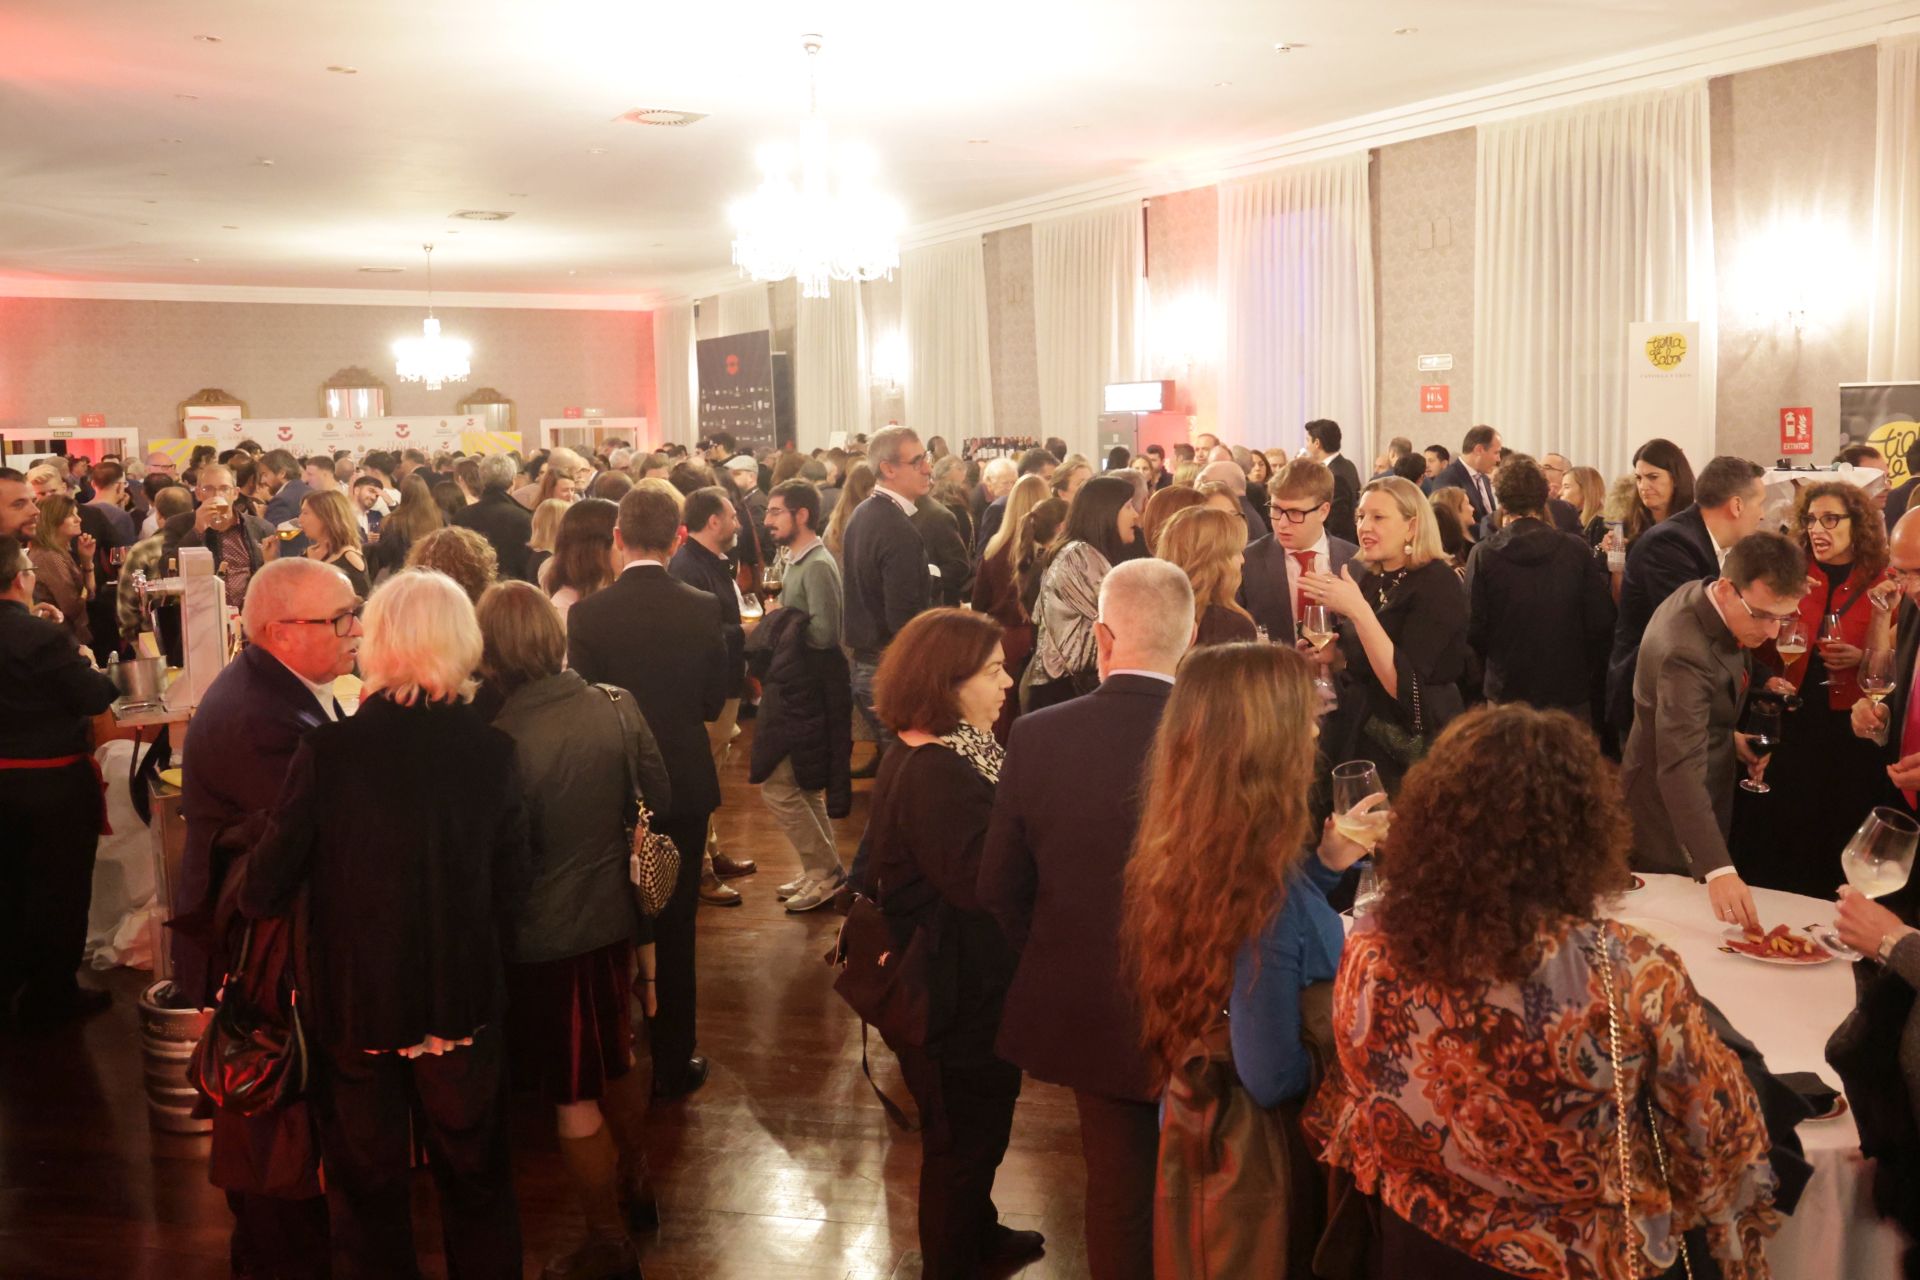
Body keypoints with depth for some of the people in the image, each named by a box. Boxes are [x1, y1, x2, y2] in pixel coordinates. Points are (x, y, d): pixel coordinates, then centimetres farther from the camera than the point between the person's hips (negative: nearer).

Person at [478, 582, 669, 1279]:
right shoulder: (618, 706, -11)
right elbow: (659, 800, 2)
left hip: (544, 938, -5)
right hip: (614, 915, 5)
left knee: (573, 1099, 11)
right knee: (616, 1064, 26)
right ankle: (635, 1189, 45)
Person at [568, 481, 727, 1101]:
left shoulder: (588, 614, -14)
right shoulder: (703, 609, -10)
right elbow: (715, 701, -2)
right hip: (685, 786, 1)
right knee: (674, 927, 12)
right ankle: (673, 1060, 19)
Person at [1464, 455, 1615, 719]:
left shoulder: (1483, 555, -10)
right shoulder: (1577, 549, -6)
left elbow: (1474, 628, -8)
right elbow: (1601, 622, -5)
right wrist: (1595, 680, 8)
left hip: (1506, 689, -1)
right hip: (1570, 689, 1)